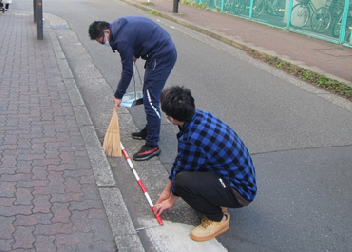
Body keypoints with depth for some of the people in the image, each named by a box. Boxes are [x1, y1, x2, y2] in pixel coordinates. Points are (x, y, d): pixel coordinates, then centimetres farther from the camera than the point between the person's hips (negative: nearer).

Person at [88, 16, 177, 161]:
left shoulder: (122, 40, -20)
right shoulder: (120, 24, 8)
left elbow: (127, 71, -15)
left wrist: (118, 95, -6)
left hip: (162, 56, -11)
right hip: (166, 50, 11)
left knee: (150, 100, -11)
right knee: (148, 94, 18)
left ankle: (152, 145, -8)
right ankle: (150, 130, 31)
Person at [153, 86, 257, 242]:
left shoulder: (191, 140, -30)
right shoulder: (200, 115, -3)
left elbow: (181, 172, -11)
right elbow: (180, 161, 8)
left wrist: (170, 200, 9)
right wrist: (167, 190, 17)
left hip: (240, 192, -9)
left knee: (183, 180, -28)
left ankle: (218, 219, -3)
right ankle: (215, 200, 17)